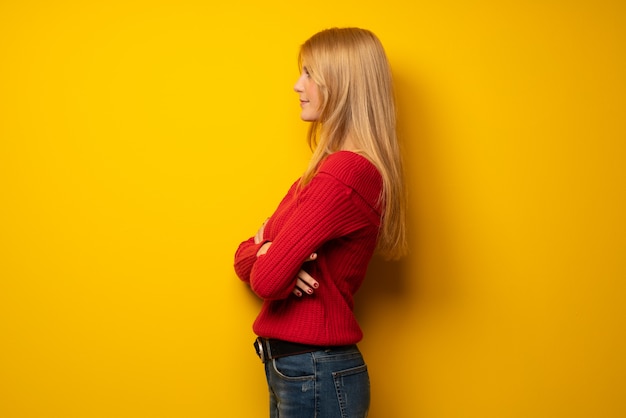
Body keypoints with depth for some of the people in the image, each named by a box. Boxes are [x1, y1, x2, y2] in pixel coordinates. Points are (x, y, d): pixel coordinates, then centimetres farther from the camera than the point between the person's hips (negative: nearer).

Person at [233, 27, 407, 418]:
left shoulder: (344, 174, -21)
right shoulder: (327, 169, 10)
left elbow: (265, 279, -24)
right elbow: (246, 255, 9)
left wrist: (266, 256, -2)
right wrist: (268, 253, -13)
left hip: (315, 375, -8)